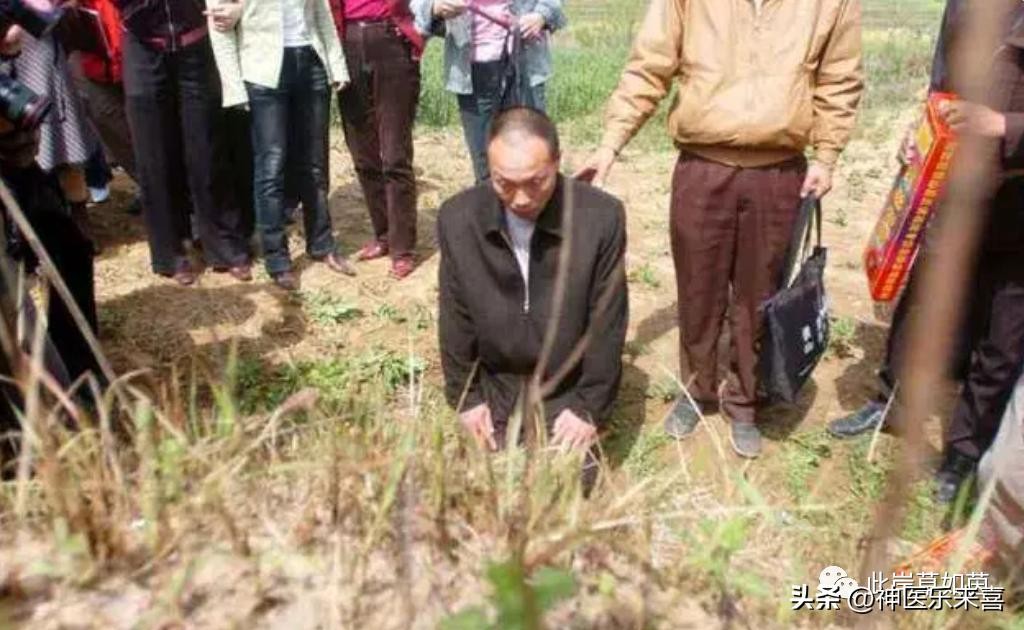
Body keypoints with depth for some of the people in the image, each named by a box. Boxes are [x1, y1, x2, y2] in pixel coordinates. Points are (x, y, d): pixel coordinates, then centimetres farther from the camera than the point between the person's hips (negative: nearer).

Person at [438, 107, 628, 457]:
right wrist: (465, 396, 0)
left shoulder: (601, 218, -21)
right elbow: (455, 319, -3)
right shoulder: (458, 218, -14)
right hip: (496, 388, 2)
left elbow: (607, 324, -13)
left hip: (569, 391, -2)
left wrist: (589, 405, -10)